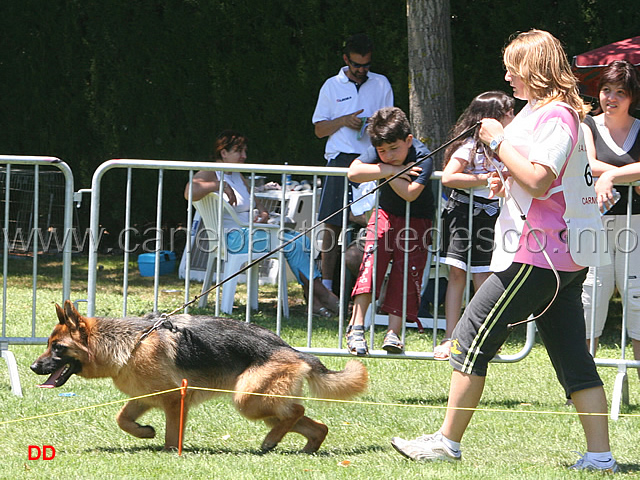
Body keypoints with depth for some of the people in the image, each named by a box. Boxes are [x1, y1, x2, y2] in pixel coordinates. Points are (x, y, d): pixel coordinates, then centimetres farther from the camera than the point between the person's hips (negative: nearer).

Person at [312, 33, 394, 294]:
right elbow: (319, 129, 12)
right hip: (341, 160, 0)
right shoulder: (332, 86, 13)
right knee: (332, 225, -5)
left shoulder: (381, 84, 15)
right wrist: (344, 120, -6)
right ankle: (325, 286, -3)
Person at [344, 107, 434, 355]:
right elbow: (354, 172, -29)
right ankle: (356, 326, -16)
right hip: (386, 214, 2)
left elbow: (410, 193, -36)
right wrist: (391, 170, -31)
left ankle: (393, 332, -9)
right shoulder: (378, 151, -12)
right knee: (372, 259, -15)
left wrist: (388, 172, -27)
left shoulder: (422, 158, -24)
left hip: (416, 221, -2)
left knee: (407, 271, -9)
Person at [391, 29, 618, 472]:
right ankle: (600, 455, 2)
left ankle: (447, 441, 2)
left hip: (537, 255, -11)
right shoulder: (542, 112, 19)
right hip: (567, 256, 11)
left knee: (472, 337, -4)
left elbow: (539, 181, -25)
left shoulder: (555, 115, -14)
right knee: (573, 357, 6)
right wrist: (510, 181, 15)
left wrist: (500, 142, -16)